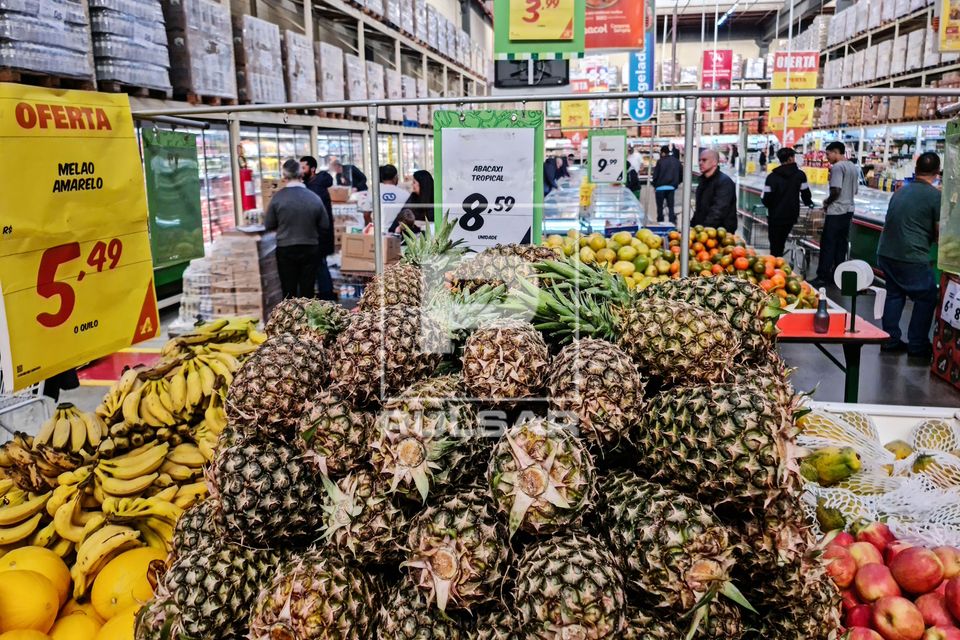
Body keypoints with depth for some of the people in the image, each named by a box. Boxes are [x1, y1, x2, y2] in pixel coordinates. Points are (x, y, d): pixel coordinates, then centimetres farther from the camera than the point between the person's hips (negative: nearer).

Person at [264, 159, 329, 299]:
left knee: (289, 292, 9)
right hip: (310, 249, 1)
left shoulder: (277, 197, -11)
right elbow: (325, 226, -1)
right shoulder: (314, 198, -9)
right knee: (307, 290, 9)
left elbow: (268, 225, -2)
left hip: (285, 250, -1)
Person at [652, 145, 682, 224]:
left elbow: (655, 175, -7)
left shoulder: (660, 161, -7)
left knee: (660, 207, 8)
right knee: (671, 207, 7)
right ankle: (672, 223, -5)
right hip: (671, 188, 3)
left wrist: (654, 186, 6)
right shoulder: (676, 161, 6)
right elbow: (681, 175, 7)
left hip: (660, 187, -3)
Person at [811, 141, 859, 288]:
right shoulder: (854, 167, 14)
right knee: (841, 244, 12)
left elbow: (836, 190, -21)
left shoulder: (837, 167, -14)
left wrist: (827, 202, -5)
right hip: (848, 210, 9)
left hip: (836, 211, -9)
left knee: (827, 244, -4)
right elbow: (855, 190, 18)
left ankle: (822, 277, -3)